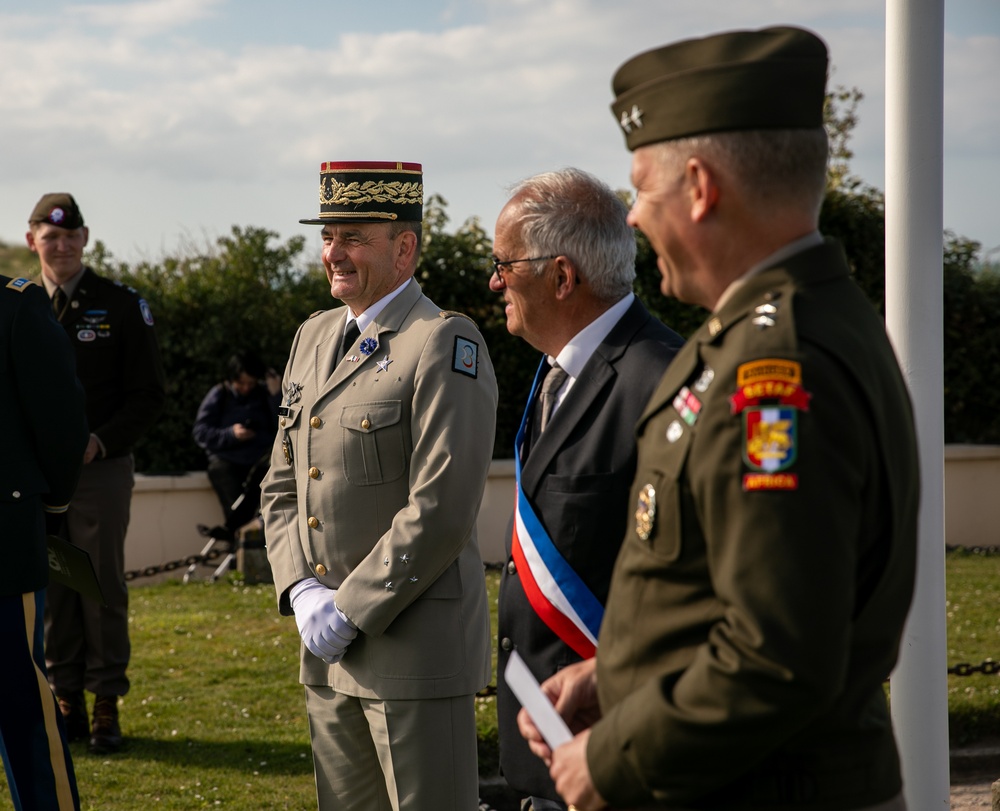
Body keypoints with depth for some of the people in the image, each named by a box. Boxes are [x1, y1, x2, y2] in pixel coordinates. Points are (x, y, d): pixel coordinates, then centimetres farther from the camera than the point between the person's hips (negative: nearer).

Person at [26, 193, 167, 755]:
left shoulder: (122, 306, 0)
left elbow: (149, 394, 0)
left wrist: (100, 442, -12)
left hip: (101, 470, -3)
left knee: (103, 587, 0)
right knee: (51, 590, 5)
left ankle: (107, 708, 7)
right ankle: (67, 703, 14)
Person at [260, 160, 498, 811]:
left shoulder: (445, 345, -11)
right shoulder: (315, 338, 14)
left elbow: (442, 510, -18)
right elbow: (282, 486, 16)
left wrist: (349, 611, -15)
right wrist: (303, 592, -1)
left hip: (417, 648, -7)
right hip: (329, 655, 7)